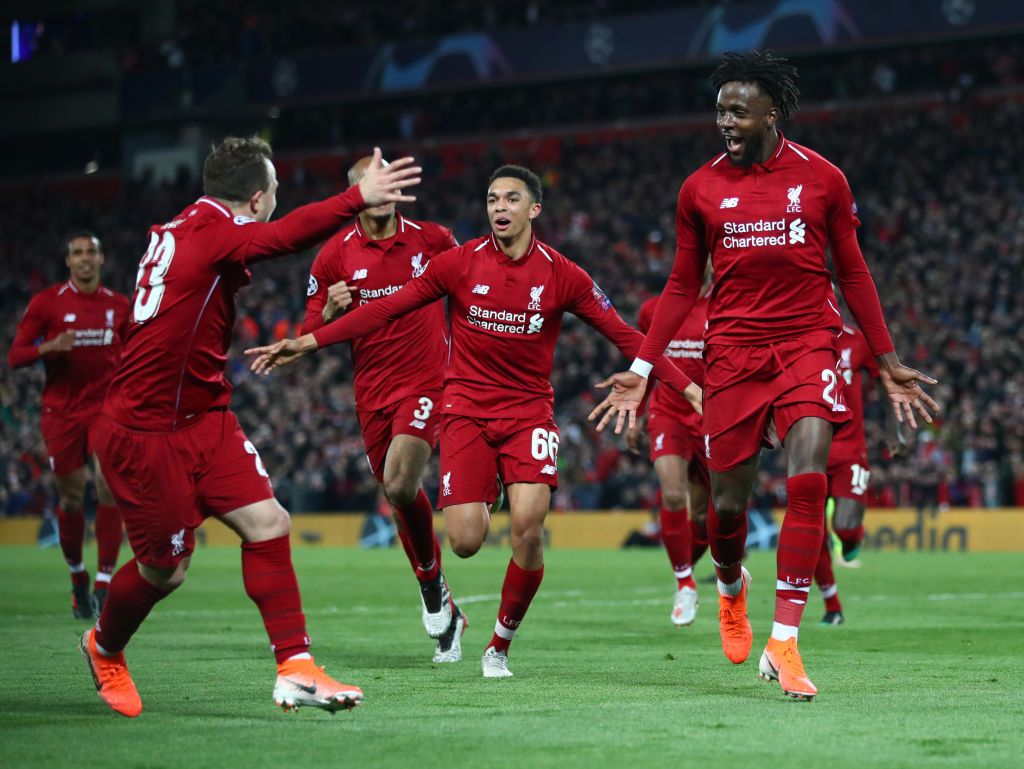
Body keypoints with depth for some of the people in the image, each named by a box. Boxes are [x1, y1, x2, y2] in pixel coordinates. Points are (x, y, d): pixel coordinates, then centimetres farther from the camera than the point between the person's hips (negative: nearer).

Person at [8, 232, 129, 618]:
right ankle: (78, 580, 24)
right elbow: (15, 356, -3)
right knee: (71, 498, 3)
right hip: (61, 412, -1)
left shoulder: (119, 305, 7)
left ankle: (104, 583, -15)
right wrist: (50, 346, -21)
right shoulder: (46, 303, -1)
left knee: (110, 483, -17)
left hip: (106, 409, 1)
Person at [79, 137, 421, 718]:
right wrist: (358, 199, -45)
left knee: (268, 524, -4)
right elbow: (284, 236, -36)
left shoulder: (182, 229, 9)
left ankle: (295, 669, -4)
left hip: (203, 420, 9)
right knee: (166, 567, 4)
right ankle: (105, 648, 34)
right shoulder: (212, 229, -17)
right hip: (145, 434, -9)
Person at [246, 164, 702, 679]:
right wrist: (305, 343, -5)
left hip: (530, 411, 0)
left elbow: (623, 335, 3)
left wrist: (688, 387, -2)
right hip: (467, 409, 0)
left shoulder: (562, 275, -3)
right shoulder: (459, 262, -3)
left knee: (528, 527, -21)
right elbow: (385, 310, -1)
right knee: (465, 541, -12)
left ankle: (500, 645, 1)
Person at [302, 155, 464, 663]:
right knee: (398, 493, 8)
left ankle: (432, 583, 1)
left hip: (426, 381, -3)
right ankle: (446, 616, 23)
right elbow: (311, 333, 3)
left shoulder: (431, 239, 0)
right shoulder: (335, 254, 0)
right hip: (372, 389, 3)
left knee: (399, 485, -22)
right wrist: (330, 312, -18)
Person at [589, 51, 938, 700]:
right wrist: (641, 368, 5)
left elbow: (853, 273, 10)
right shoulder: (700, 189, 4)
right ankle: (731, 584, 38)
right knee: (729, 499, 1)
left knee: (808, 481, -19)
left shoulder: (822, 179, 2)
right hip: (734, 349, 1)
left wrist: (888, 364, 8)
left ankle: (784, 642, -15)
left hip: (808, 342, -1)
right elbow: (683, 287, 12)